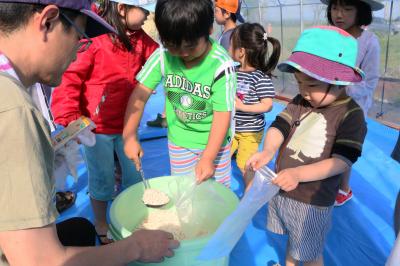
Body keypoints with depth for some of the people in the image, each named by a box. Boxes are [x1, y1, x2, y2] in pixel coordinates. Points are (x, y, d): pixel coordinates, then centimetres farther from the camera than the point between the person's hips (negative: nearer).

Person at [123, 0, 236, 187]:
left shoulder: (221, 66, -25)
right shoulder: (163, 56, -16)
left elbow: (222, 114, -21)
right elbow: (140, 94, -11)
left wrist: (208, 158, -24)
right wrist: (130, 137, -17)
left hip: (214, 140, -2)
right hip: (178, 139, 3)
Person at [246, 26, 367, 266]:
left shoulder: (351, 114, -17)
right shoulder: (299, 102, -1)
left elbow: (341, 161, -22)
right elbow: (280, 126, -9)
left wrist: (298, 174, -34)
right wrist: (268, 150, -31)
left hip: (313, 201, -5)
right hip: (281, 188, 5)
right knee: (293, 240, 28)